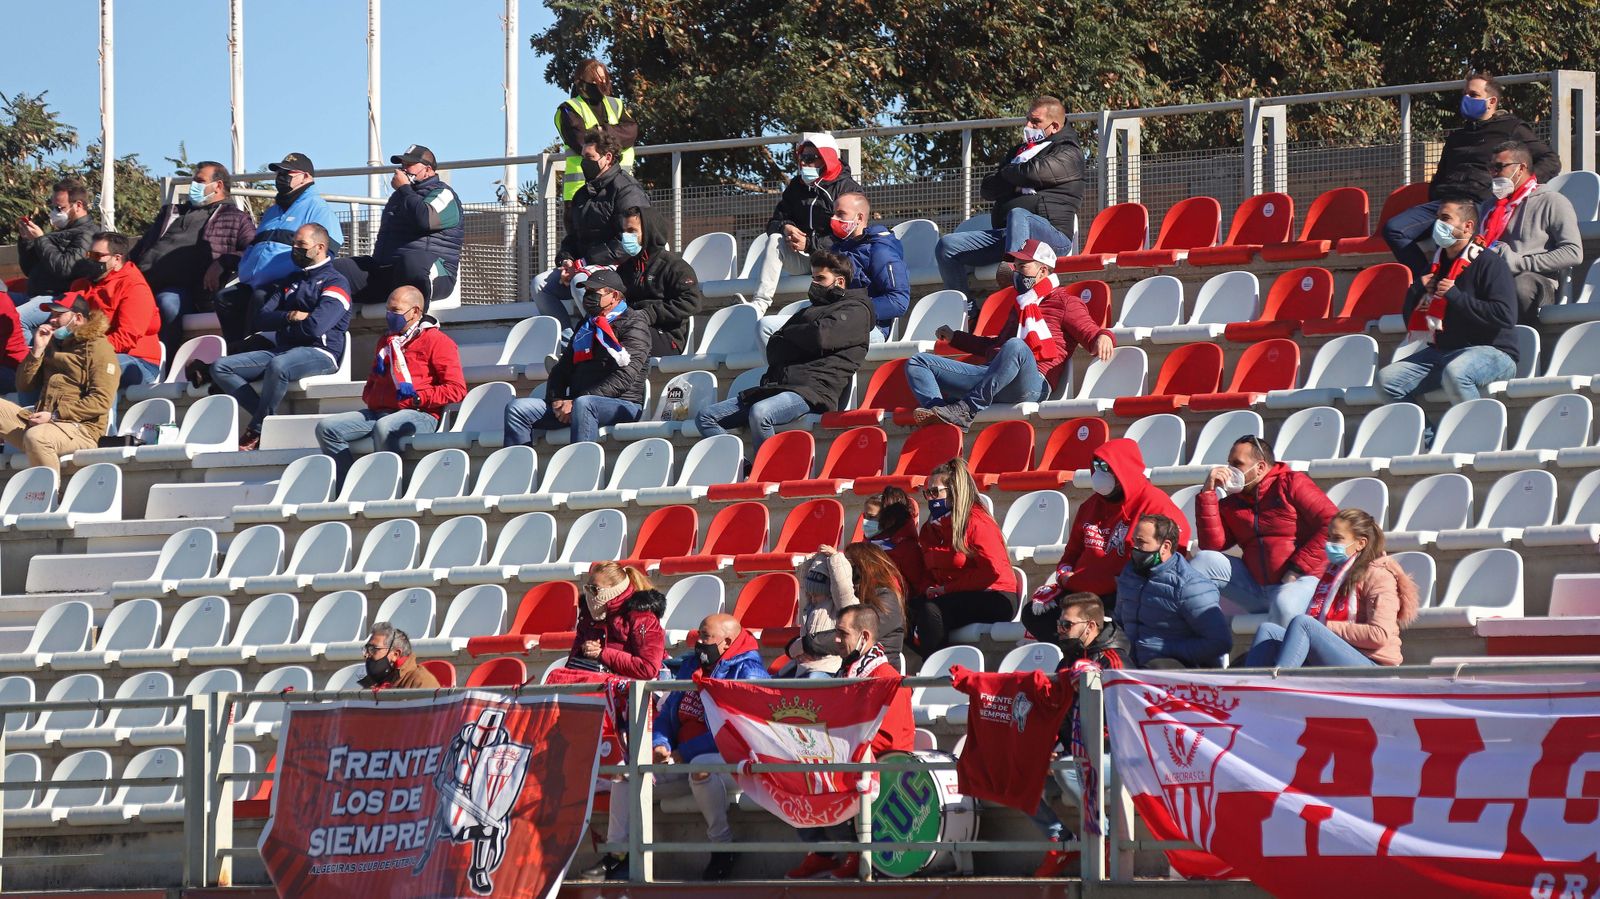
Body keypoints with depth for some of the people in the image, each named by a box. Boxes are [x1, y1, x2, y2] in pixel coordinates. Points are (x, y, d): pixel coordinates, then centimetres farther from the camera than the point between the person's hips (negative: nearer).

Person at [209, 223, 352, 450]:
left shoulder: (335, 282, -1)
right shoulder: (290, 282, 25)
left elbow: (315, 326, -15)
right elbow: (262, 318, 16)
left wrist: (280, 326, 2)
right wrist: (290, 317, -4)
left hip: (320, 353, -8)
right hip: (280, 351, 8)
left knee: (278, 366, -41)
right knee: (220, 367, -8)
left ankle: (256, 431, -24)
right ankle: (267, 419, -21)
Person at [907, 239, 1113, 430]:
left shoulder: (1065, 302, 13)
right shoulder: (1021, 304, 36)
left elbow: (1090, 333, 1)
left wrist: (1103, 338, -23)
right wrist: (955, 338, 53)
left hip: (1033, 383, -8)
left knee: (1015, 346, -42)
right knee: (917, 362, -1)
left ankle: (967, 408, -42)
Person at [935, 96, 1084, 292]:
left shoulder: (1069, 153, 7)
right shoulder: (1021, 150, 30)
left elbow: (1034, 172, -13)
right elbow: (988, 189, 21)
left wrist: (1007, 173, 8)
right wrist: (1017, 182, 2)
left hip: (1054, 234, -8)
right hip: (1004, 235, 8)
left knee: (1018, 215, -41)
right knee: (947, 246, -8)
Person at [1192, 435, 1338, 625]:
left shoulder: (1292, 484, 1)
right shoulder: (1232, 504, 16)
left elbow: (1332, 525, -9)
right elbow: (1212, 544, 1)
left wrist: (1298, 568, -14)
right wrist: (1208, 491, -1)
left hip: (1301, 580, -6)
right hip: (1256, 586, 6)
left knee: (1283, 606, -39)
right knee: (1204, 560, -9)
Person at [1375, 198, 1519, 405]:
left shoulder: (1489, 264, -5)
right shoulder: (1437, 266, 18)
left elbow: (1504, 316, -19)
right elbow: (1411, 322, 22)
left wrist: (1455, 296, -17)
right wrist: (1417, 290, 2)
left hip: (1491, 351, -7)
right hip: (1441, 352, 7)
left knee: (1454, 372, -40)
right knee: (1386, 379, -12)